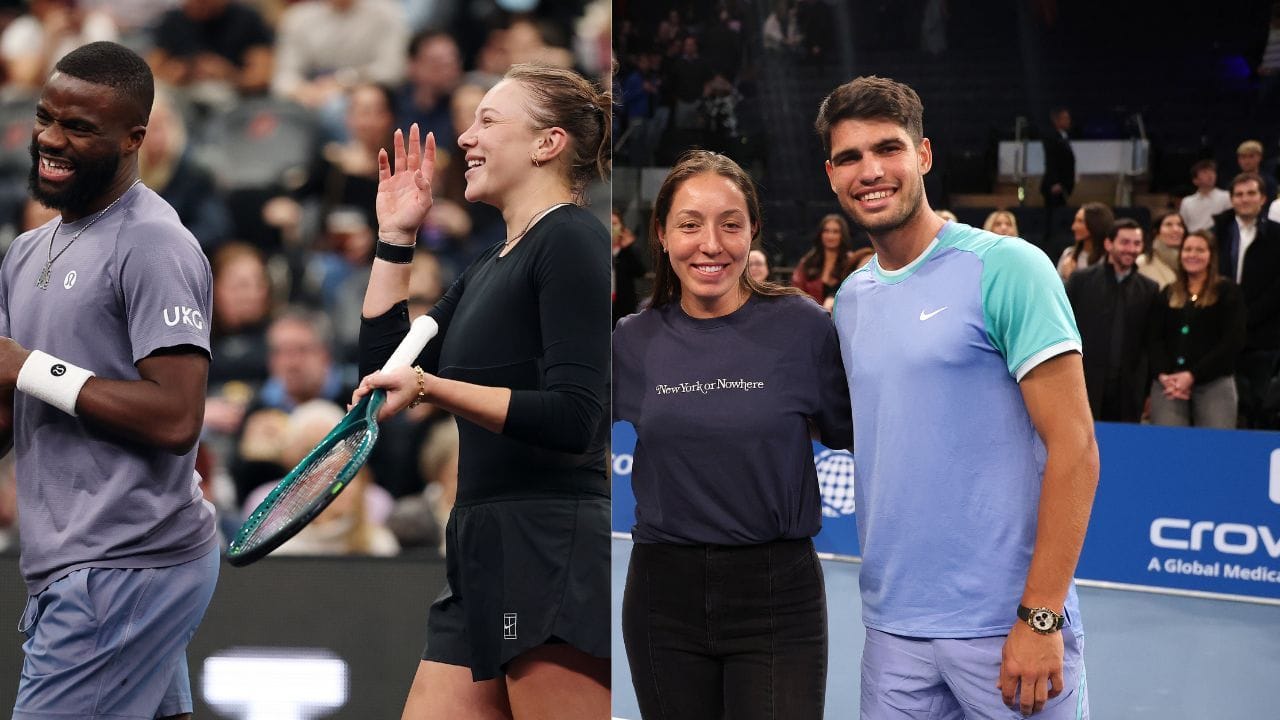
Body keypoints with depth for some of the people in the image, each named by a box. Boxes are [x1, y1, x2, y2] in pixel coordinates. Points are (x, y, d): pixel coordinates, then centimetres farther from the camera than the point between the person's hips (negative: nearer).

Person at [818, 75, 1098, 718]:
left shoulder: (1004, 267, -8)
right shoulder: (850, 299, 11)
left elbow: (1073, 448, -12)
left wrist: (1040, 617, -16)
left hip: (1005, 631, -6)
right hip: (891, 634, 6)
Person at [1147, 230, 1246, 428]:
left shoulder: (1227, 291, 6)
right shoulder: (1168, 294, 18)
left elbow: (1233, 341, -3)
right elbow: (1155, 340, 11)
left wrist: (1192, 375, -10)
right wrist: (1164, 375, -9)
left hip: (1215, 383, -3)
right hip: (1168, 384, 3)